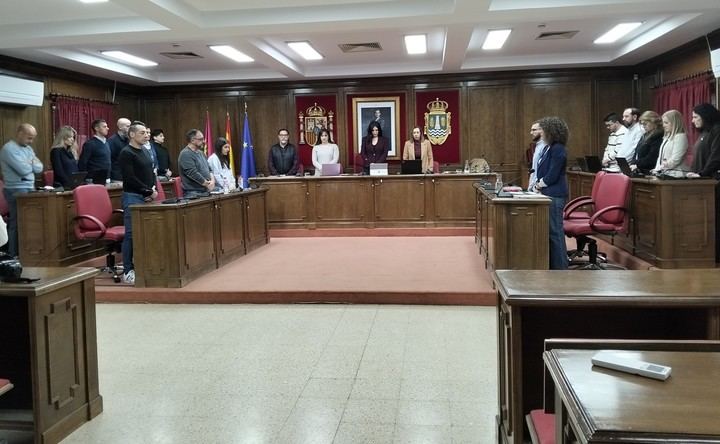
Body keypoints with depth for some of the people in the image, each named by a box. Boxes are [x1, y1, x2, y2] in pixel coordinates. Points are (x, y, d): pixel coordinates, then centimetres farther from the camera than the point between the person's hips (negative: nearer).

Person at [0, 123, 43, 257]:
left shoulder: (28, 148, 16)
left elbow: (39, 168, 8)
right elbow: (23, 170, -20)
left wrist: (29, 163, -9)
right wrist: (32, 164, 0)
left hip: (30, 189, 8)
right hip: (17, 191, -8)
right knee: (18, 223, -5)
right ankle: (14, 255, 2)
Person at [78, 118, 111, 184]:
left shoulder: (106, 143, 13)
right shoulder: (89, 144, -10)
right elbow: (81, 164, -13)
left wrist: (109, 178, 14)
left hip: (106, 181, 7)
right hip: (94, 181, -7)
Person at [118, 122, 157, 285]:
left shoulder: (144, 151, 17)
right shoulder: (126, 153, -9)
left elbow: (151, 172, 20)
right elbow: (130, 178, -17)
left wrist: (153, 189, 2)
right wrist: (148, 191, -12)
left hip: (147, 198, 8)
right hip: (133, 197, -8)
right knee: (131, 234, -6)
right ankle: (128, 271, -1)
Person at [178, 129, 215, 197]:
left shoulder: (200, 153, 18)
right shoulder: (186, 154, -10)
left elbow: (209, 168, 18)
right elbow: (193, 173, -19)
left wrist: (212, 180, -3)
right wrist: (207, 184, -13)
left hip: (206, 191, 8)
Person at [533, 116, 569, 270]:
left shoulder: (558, 149, -14)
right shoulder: (547, 148, 14)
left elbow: (552, 175, -18)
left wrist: (540, 184, -4)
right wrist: (538, 184, 4)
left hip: (555, 195, -10)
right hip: (548, 194, 10)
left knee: (555, 230, -5)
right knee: (549, 230, 13)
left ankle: (560, 266, 3)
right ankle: (551, 263, 21)